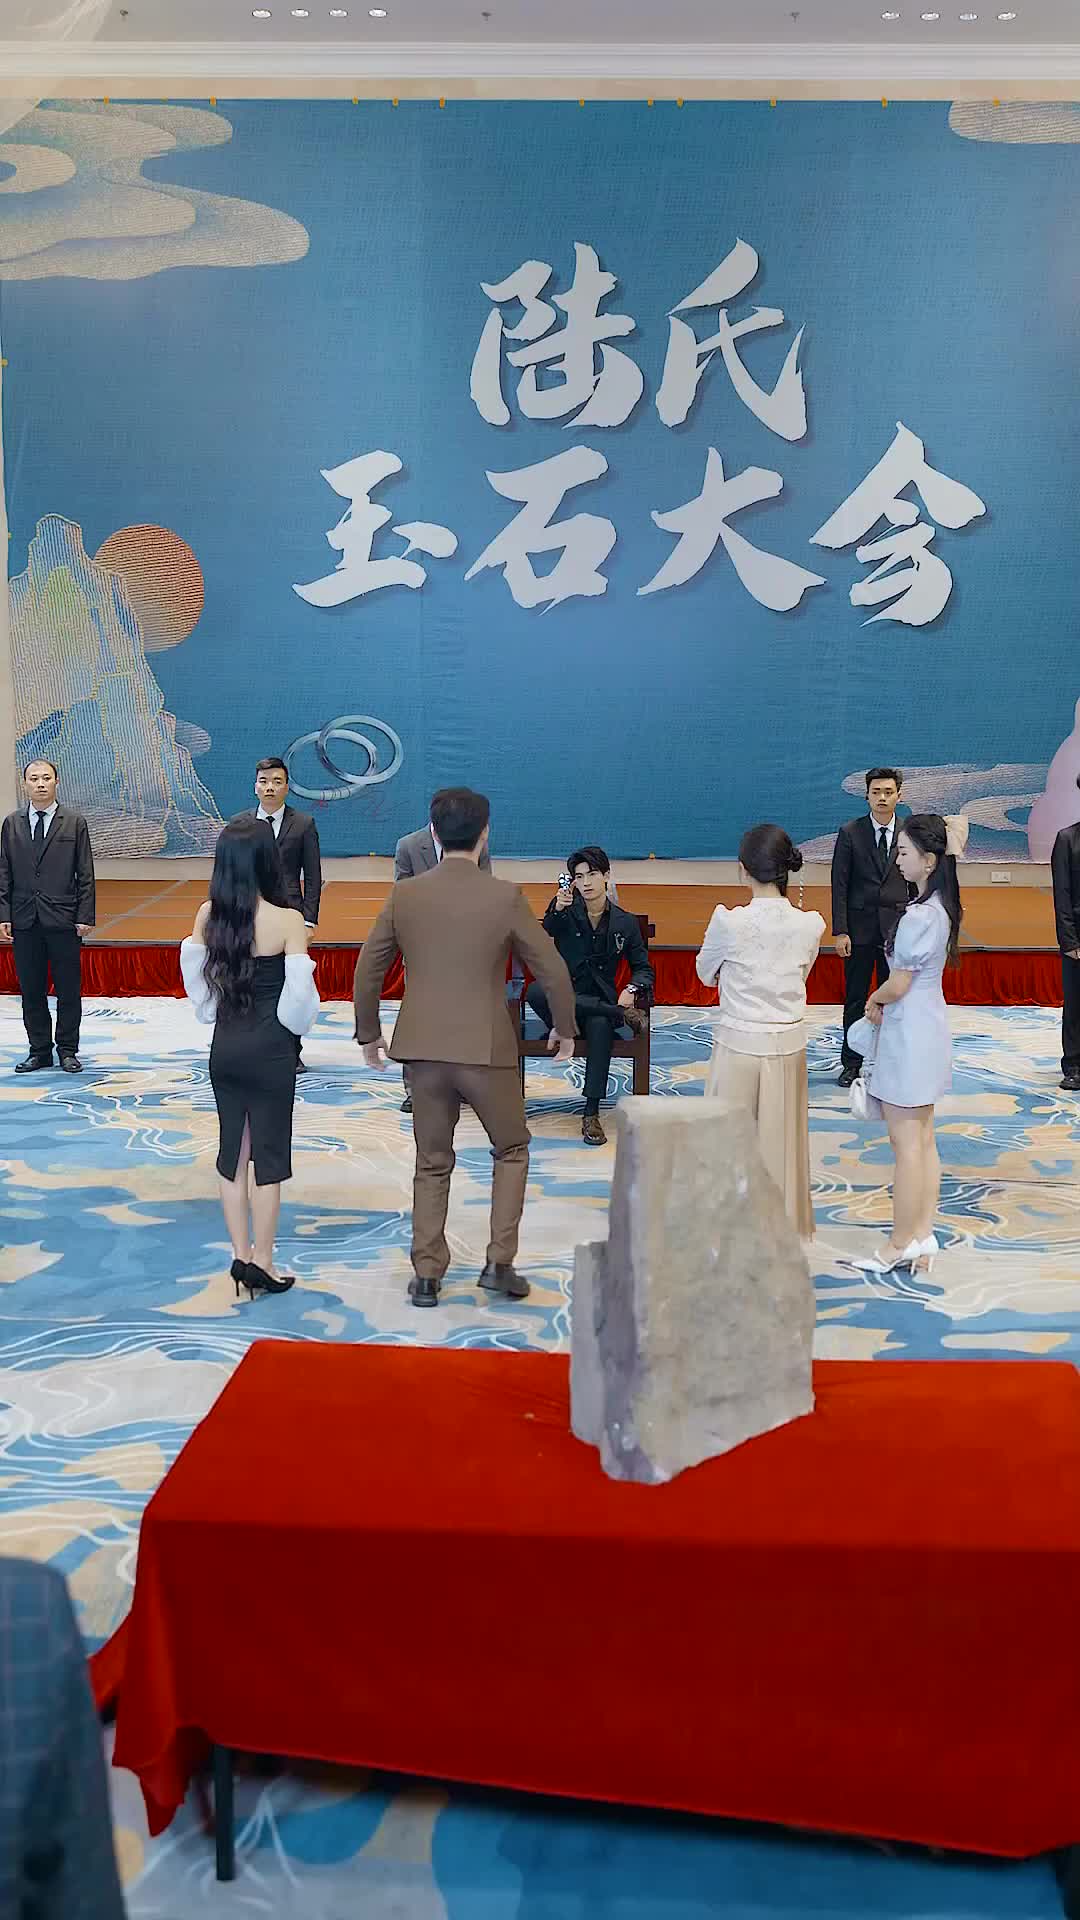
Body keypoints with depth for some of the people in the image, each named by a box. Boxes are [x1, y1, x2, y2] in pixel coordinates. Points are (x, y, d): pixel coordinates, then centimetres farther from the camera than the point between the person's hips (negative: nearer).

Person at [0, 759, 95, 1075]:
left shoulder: (75, 823, 2)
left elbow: (85, 875, 1)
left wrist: (85, 917, -6)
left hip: (64, 920, -2)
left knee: (68, 989, 3)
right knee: (31, 990, 7)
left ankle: (67, 1050, 14)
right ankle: (40, 1050, 17)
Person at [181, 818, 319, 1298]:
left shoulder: (208, 915, -4)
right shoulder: (288, 921, -17)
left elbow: (197, 984, 3)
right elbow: (298, 998, -16)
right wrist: (296, 1025, 5)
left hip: (225, 1048, 5)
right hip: (270, 1051, -4)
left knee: (232, 1148, 15)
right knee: (269, 1151, 6)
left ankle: (241, 1255, 20)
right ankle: (261, 1262, 11)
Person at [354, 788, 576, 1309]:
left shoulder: (404, 895, -1)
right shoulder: (505, 897, -9)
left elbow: (368, 969, 5)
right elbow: (552, 969, -4)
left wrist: (368, 1033, 19)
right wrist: (565, 1028, 12)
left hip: (423, 1050, 3)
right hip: (486, 1050, -3)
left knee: (432, 1164, 15)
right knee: (511, 1150, 18)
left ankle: (426, 1276, 17)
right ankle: (499, 1264, 12)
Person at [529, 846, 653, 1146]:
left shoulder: (625, 922, 9)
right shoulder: (567, 913, 6)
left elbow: (643, 968, 12)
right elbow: (547, 931, -15)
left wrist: (631, 990, -10)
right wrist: (557, 908, -37)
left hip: (599, 1003, 0)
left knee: (600, 1025, -38)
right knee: (536, 992, -35)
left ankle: (592, 1115, -34)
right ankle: (623, 1013, -28)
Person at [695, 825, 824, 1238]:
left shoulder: (730, 922, -17)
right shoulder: (810, 926, -8)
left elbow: (706, 974, 0)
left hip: (738, 1045, -3)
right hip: (788, 1046, 3)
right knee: (781, 1141, 16)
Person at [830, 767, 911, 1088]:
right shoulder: (850, 833, -3)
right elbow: (840, 885, -4)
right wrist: (840, 931, -9)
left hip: (897, 928, 1)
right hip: (860, 927, -1)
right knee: (855, 999, 6)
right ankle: (851, 1063, 16)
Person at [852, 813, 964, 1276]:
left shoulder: (918, 916, -23)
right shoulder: (943, 906, 5)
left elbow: (898, 985, -19)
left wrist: (873, 1001, 3)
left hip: (909, 1034, -9)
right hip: (931, 1026, 9)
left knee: (906, 1143, -1)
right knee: (924, 1141, 13)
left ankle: (900, 1244, 8)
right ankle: (923, 1236, 20)